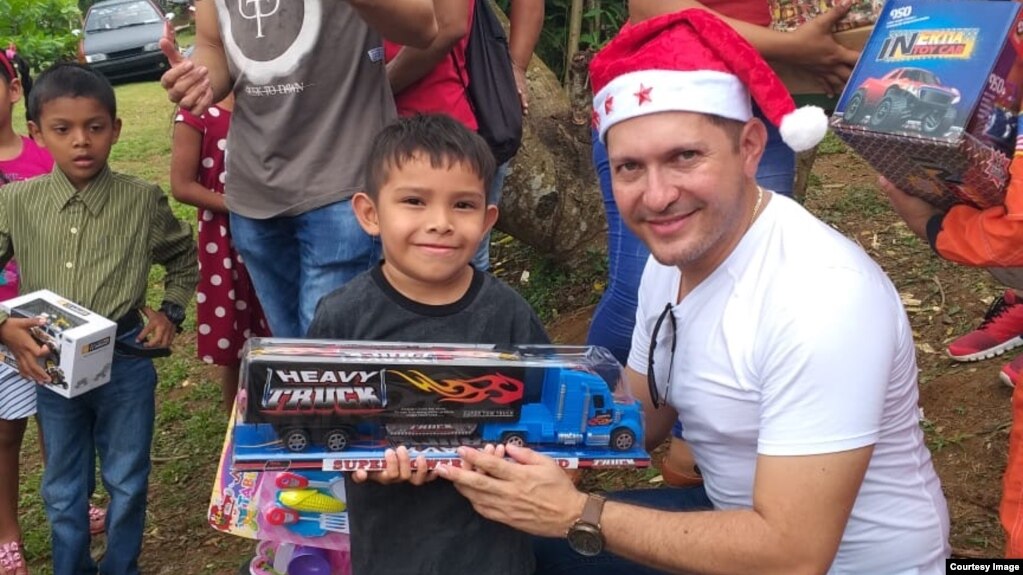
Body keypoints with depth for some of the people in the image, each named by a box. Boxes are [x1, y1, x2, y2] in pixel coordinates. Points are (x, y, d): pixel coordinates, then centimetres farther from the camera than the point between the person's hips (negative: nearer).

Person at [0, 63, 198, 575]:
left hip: (125, 360, -1)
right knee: (62, 489, 17)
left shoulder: (142, 200, -6)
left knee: (127, 481, 14)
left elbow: (184, 258, 12)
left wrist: (171, 311, 3)